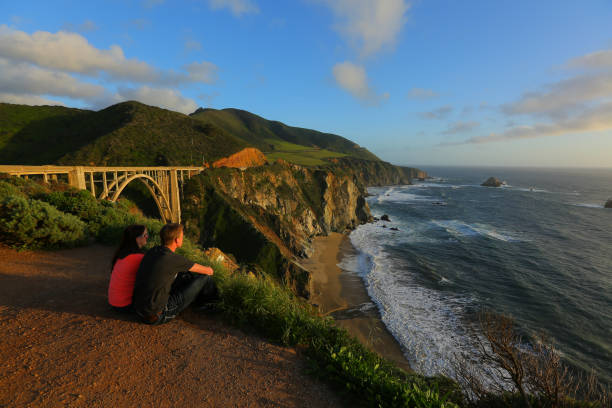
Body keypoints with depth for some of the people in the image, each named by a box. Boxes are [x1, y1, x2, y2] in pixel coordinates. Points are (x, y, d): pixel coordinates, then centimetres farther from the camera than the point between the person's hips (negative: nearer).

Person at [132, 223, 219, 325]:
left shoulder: (153, 251, 1)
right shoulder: (174, 259, -22)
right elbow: (209, 271, -8)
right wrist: (208, 270, 16)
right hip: (157, 315, -8)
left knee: (184, 274, 20)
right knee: (204, 277, -3)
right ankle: (205, 303, 29)